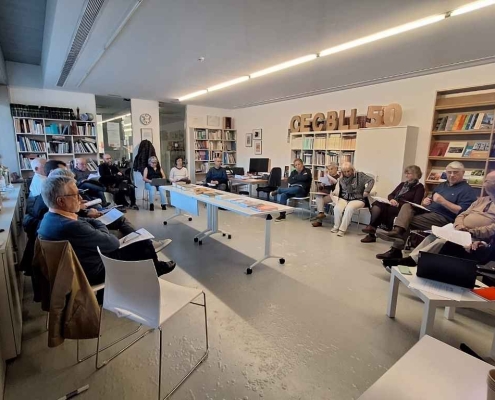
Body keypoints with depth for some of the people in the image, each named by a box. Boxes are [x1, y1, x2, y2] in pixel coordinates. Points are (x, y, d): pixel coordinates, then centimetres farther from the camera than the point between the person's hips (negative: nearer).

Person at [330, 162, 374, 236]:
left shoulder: (359, 175, 0)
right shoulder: (341, 179, 10)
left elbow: (371, 180, -7)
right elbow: (337, 191, 15)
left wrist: (366, 191, -17)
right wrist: (335, 195, -5)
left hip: (357, 199, -3)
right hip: (344, 199, 3)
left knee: (349, 208, -34)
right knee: (337, 208, -28)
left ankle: (342, 229, -24)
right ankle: (336, 227, -8)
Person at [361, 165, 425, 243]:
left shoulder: (419, 187, 3)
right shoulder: (403, 184, 23)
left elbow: (416, 204, -9)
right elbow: (391, 195, 16)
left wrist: (399, 204, -20)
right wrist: (392, 200, -9)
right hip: (393, 206, 6)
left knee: (382, 209, -31)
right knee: (377, 204, -26)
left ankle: (372, 227, -18)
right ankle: (372, 227, -32)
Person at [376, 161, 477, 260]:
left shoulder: (467, 190, 1)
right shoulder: (442, 185, 25)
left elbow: (462, 211, -12)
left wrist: (443, 201, -17)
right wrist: (425, 201, 1)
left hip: (444, 218, -8)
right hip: (427, 211, 8)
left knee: (407, 221, -25)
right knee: (407, 206, -17)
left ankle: (396, 250, -28)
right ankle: (397, 231, -36)